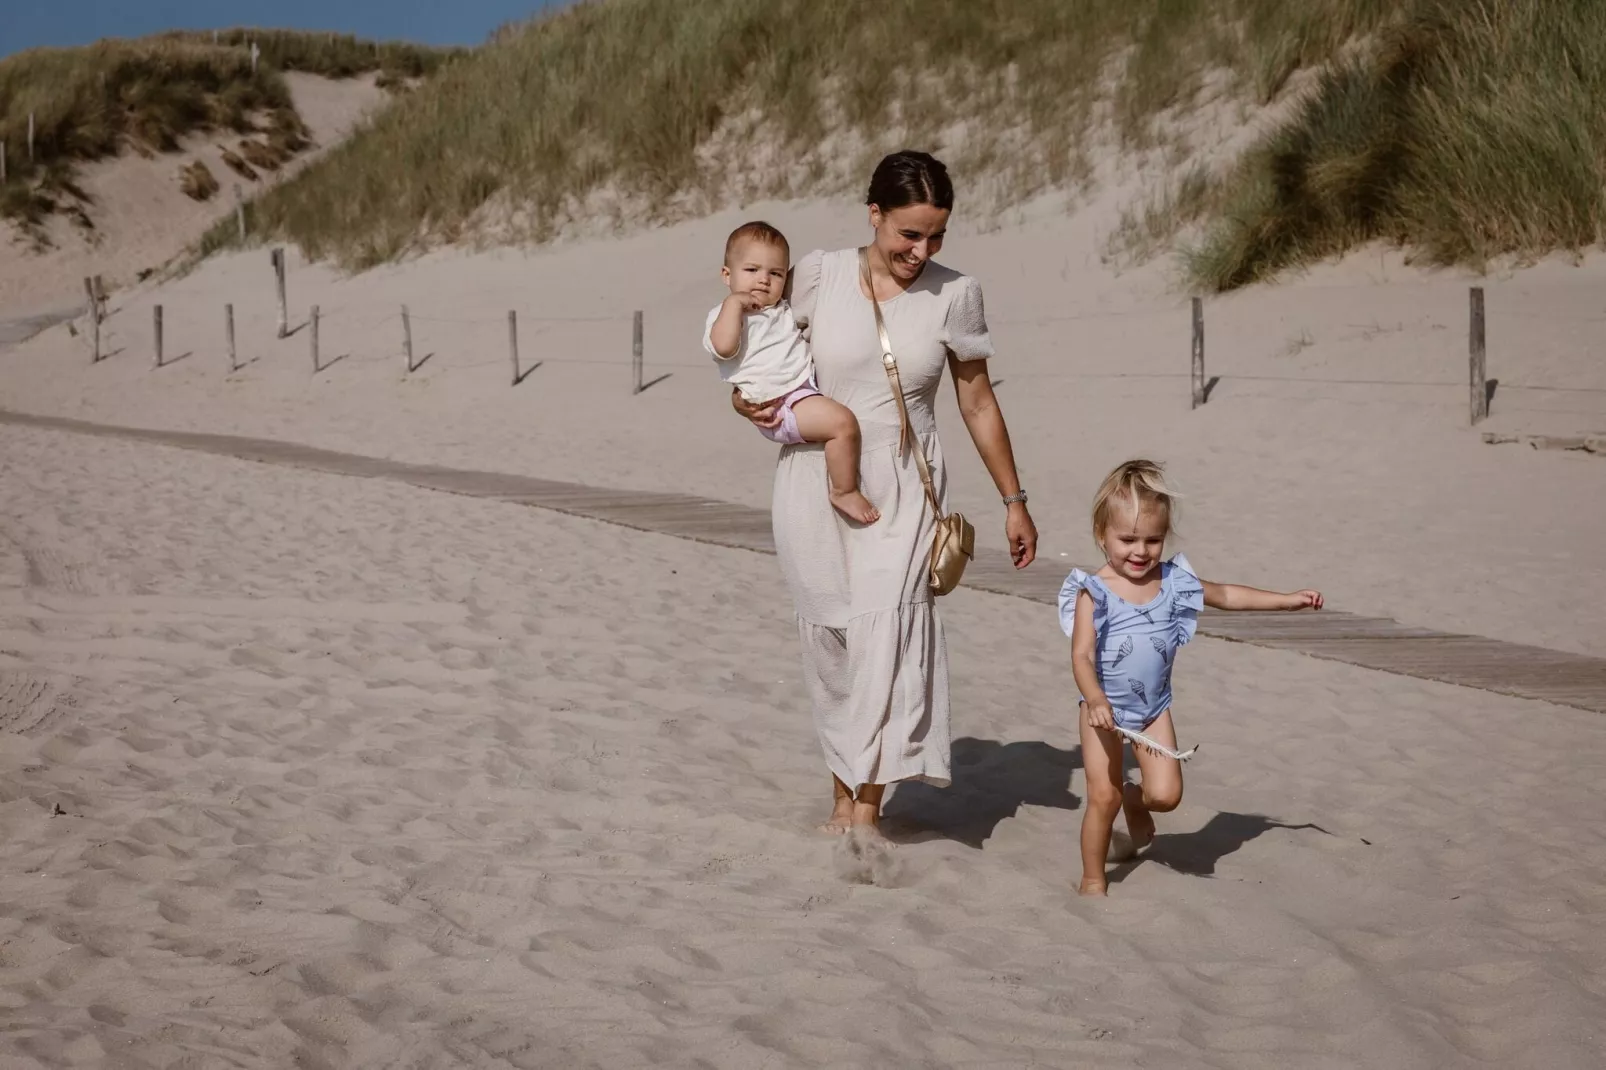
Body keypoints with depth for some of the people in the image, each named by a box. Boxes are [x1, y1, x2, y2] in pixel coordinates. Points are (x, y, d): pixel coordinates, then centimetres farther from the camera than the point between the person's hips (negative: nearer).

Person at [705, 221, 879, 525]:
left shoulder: (784, 311, 20)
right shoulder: (724, 314, -3)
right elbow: (724, 346, -26)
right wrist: (734, 302, -20)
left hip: (809, 384, 10)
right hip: (780, 405, -10)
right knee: (841, 422, -26)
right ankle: (844, 491, -11)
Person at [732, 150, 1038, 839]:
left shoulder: (953, 295, -2)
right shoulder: (819, 275, -3)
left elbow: (977, 403, 8)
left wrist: (1013, 501, 12)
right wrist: (746, 397, -9)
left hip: (902, 490, -1)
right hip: (815, 482, 1)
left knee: (886, 625, -18)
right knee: (829, 640, 5)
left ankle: (867, 808, -19)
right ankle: (843, 796, 18)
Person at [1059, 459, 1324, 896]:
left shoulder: (1173, 581, -3)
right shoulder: (1094, 592, -17)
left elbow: (1226, 595, 12)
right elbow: (1082, 656, -23)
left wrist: (1288, 599, 14)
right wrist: (1096, 701, -39)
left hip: (1154, 708, 4)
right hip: (1104, 709, -4)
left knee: (1166, 794, -5)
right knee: (1103, 797, -4)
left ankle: (1136, 802, 31)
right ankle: (1093, 878, 17)